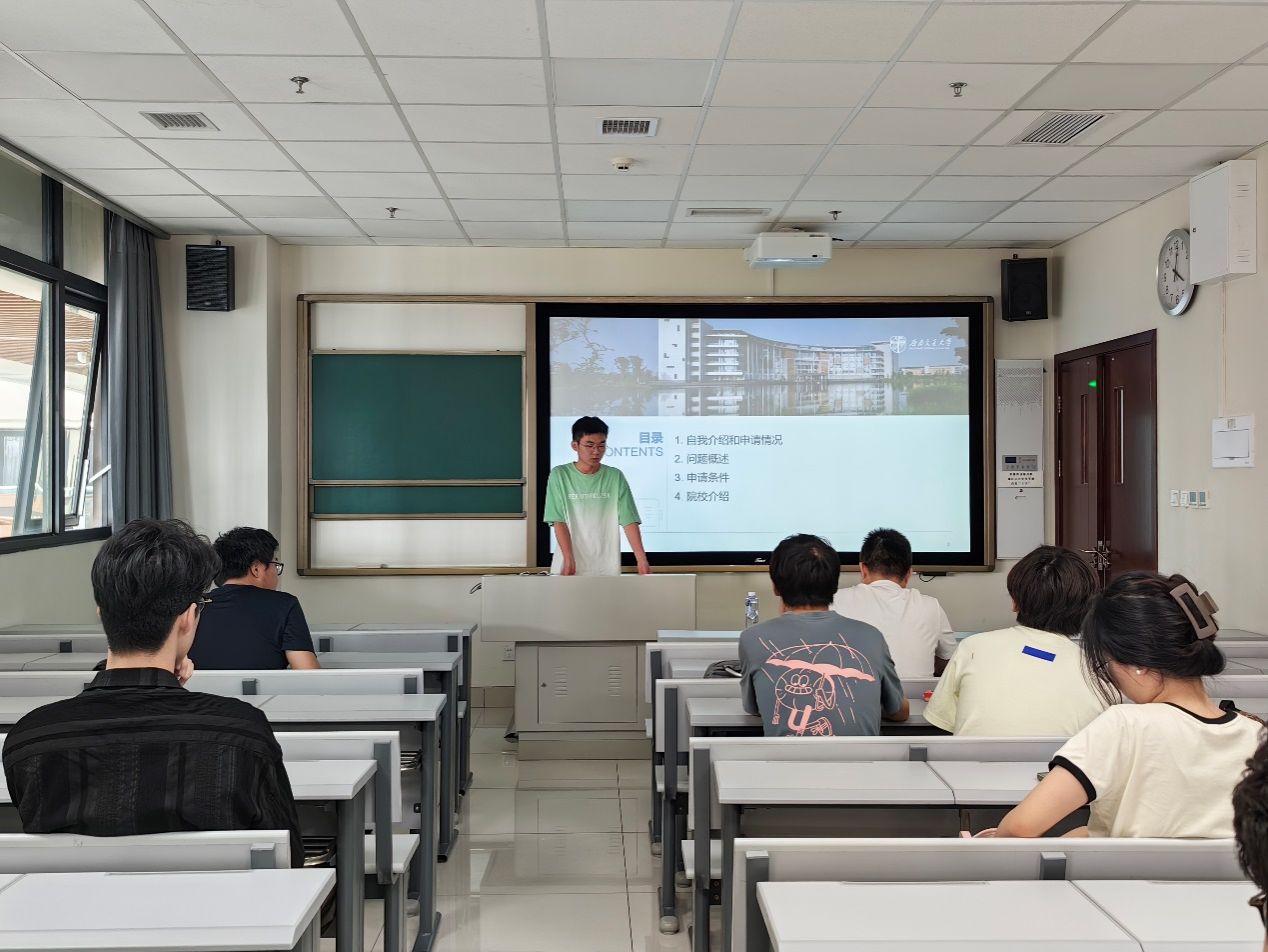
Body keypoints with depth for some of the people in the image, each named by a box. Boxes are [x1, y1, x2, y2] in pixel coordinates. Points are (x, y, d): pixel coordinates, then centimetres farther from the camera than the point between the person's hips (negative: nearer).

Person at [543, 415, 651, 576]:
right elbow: (559, 521, -5)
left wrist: (642, 561, -12)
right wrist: (569, 560, -16)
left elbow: (629, 521, -2)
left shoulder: (615, 477, 2)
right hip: (569, 565, -1)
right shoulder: (560, 475, -1)